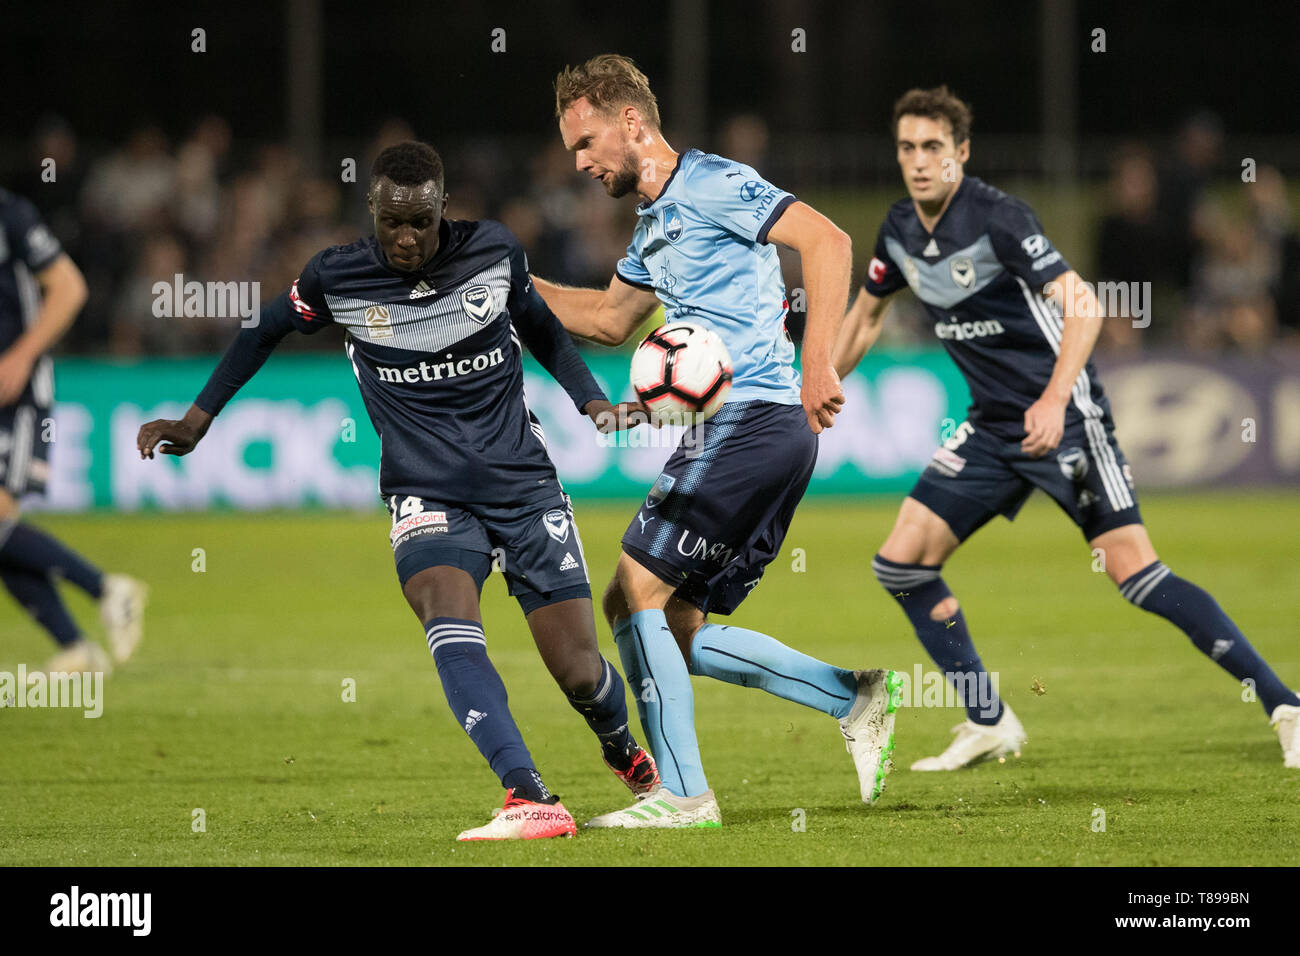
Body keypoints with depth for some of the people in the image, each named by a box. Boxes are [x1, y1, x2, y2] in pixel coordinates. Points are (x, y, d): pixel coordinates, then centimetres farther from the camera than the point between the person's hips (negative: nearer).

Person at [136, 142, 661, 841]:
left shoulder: (494, 252, -3)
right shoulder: (336, 279, -6)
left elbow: (538, 326, 17)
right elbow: (265, 331, 14)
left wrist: (593, 402, 6)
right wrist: (198, 419, 13)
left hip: (524, 482, 1)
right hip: (427, 493, -1)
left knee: (578, 672, -1)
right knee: (449, 623, -32)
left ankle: (624, 750, 36)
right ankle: (532, 802, -43)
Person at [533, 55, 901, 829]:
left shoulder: (712, 185, -7)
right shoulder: (656, 222, 22)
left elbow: (827, 240, -18)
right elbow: (611, 318, 37)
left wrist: (817, 361, -26)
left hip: (751, 421, -10)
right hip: (732, 431, 10)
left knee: (635, 592, -10)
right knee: (678, 632, 7)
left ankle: (684, 795, -10)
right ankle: (858, 699, 9)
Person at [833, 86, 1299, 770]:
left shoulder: (996, 218, -18)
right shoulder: (899, 231, 5)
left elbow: (1082, 304, -24)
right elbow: (865, 314, 23)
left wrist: (1055, 397, -35)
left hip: (1062, 417, -7)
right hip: (991, 426, 8)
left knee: (1136, 572, -16)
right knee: (901, 561, 0)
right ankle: (989, 725, 12)